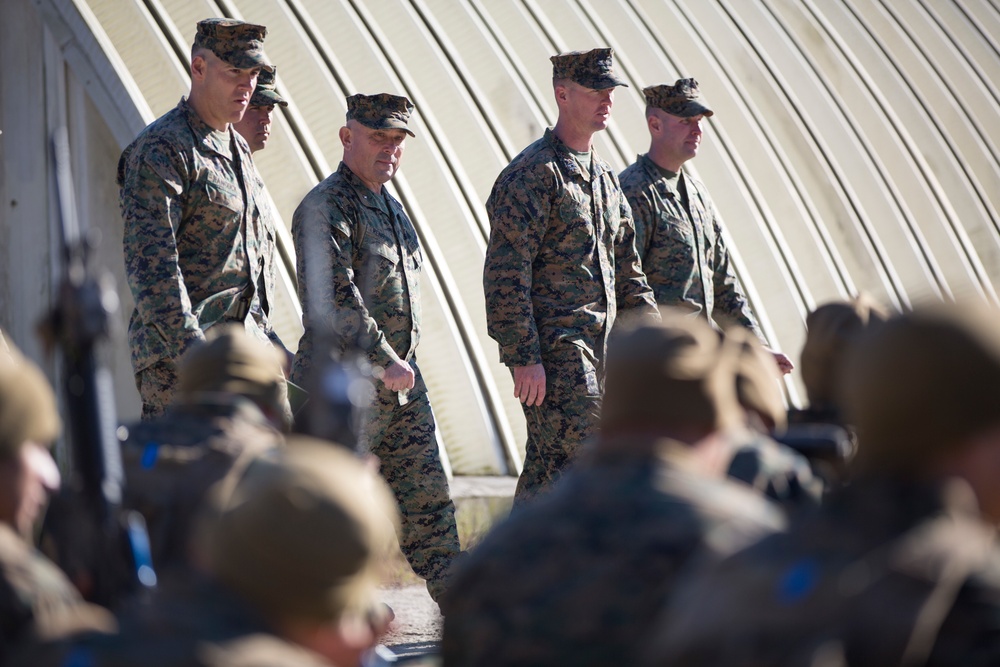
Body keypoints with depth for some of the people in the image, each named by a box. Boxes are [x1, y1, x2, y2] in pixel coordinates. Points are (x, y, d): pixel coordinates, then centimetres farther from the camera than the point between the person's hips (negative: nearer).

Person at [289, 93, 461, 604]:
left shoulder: (391, 207, 17)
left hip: (401, 379, 9)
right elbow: (335, 297, -21)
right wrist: (386, 362, -19)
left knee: (427, 494, 9)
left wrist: (401, 362, 17)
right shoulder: (326, 207, -12)